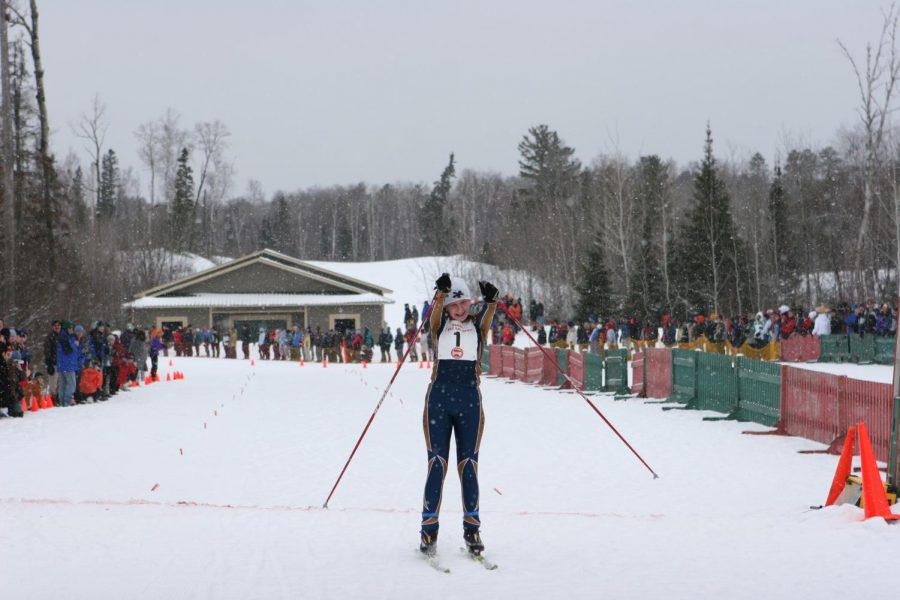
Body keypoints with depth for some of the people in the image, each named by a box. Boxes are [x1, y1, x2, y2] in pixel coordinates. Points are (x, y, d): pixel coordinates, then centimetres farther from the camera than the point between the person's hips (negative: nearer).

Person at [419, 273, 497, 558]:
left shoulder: (478, 324, 6)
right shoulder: (440, 324, 6)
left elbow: (488, 314, -16)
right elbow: (436, 311, -16)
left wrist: (491, 300, -39)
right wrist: (441, 292, -38)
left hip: (469, 401, 0)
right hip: (439, 399, 0)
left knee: (468, 465, 3)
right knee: (437, 464, -2)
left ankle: (471, 528, 9)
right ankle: (429, 529, 2)